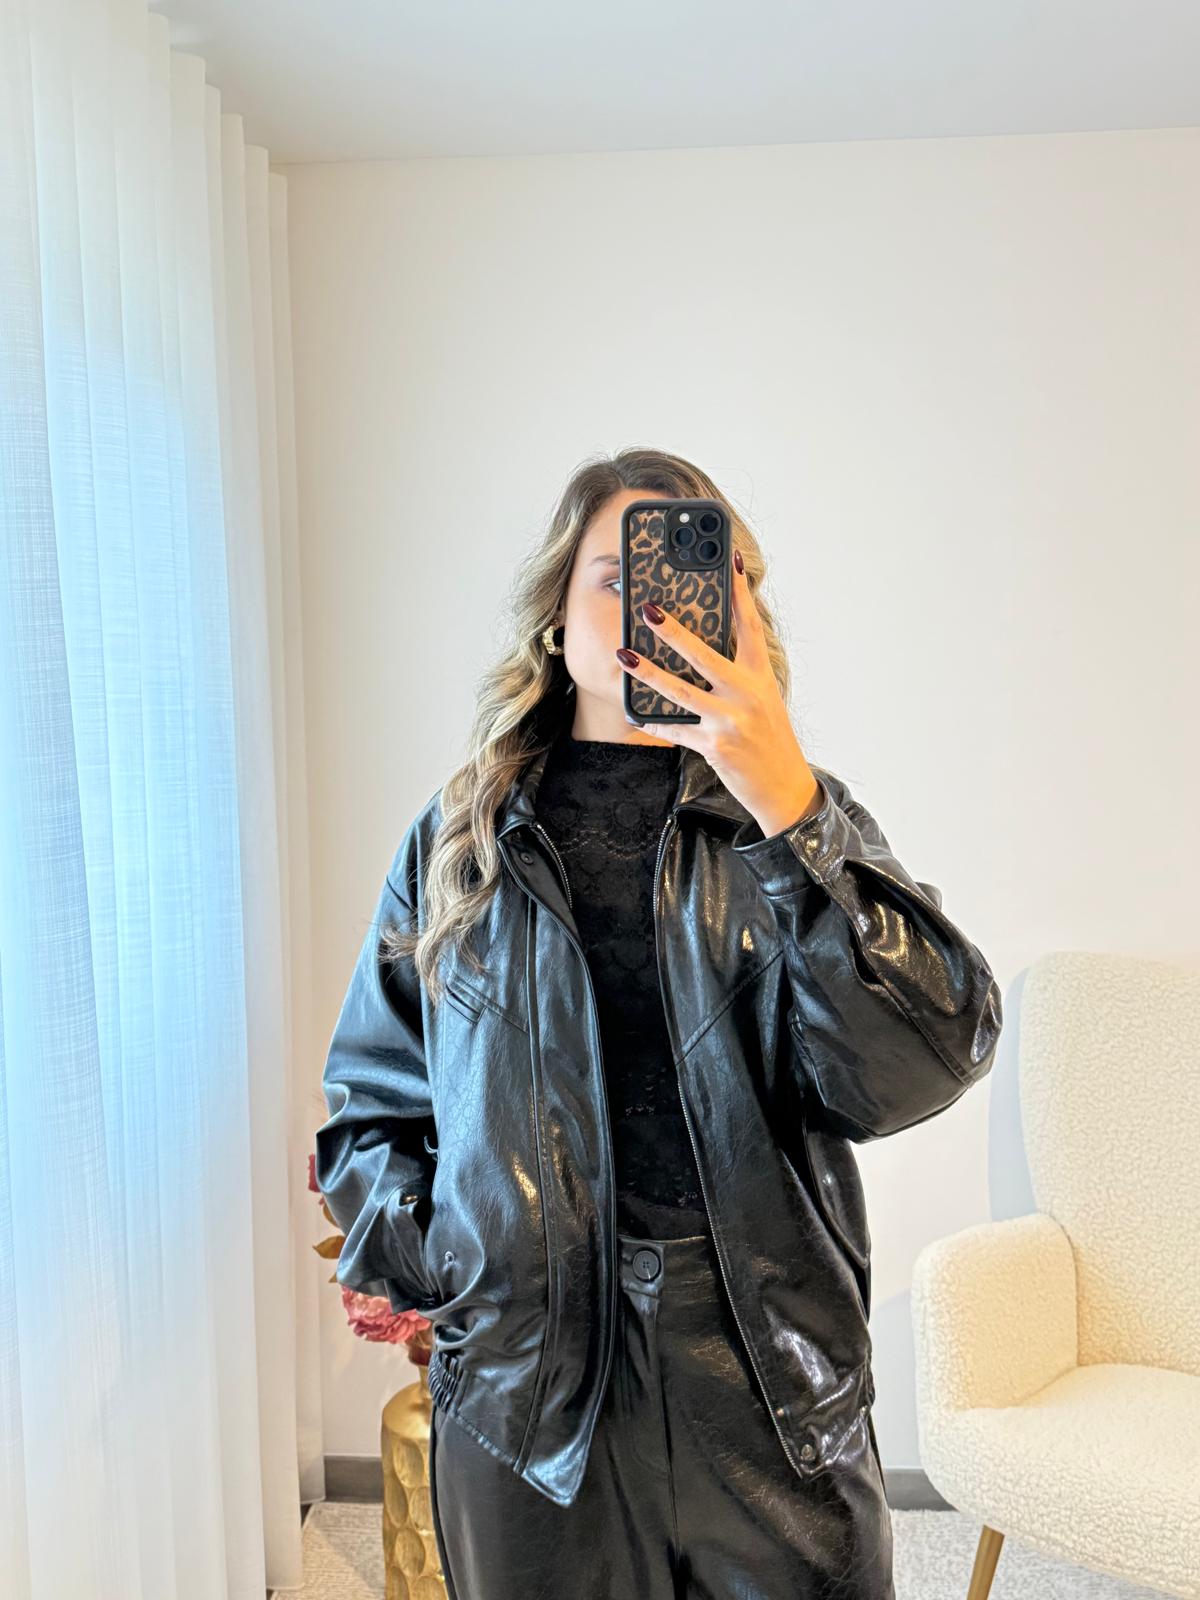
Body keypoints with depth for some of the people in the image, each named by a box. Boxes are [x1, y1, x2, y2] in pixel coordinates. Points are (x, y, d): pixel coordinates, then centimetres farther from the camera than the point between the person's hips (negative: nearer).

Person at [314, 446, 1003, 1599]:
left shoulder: (798, 822, 0)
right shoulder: (460, 837, 2)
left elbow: (923, 1065, -16)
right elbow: (371, 1093, 10)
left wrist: (790, 810, -24)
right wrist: (415, 1266, -4)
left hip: (769, 1379, 0)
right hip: (523, 1388, 1)